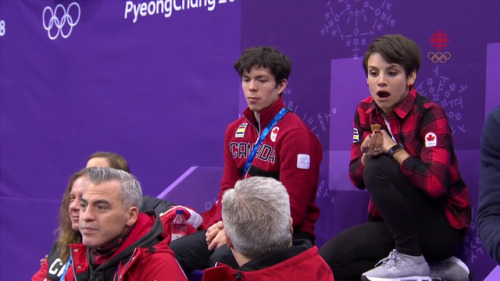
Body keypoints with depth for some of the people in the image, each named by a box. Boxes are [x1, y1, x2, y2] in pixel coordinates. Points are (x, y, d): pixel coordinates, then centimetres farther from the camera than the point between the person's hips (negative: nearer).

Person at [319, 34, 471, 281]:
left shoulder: (429, 114, -17)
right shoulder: (365, 112, 2)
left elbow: (435, 183, -31)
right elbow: (357, 178, 5)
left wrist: (393, 149, -19)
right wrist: (367, 155, -18)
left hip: (441, 225, -7)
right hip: (396, 223, 7)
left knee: (379, 169, -27)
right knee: (327, 260, -12)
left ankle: (411, 259, -13)